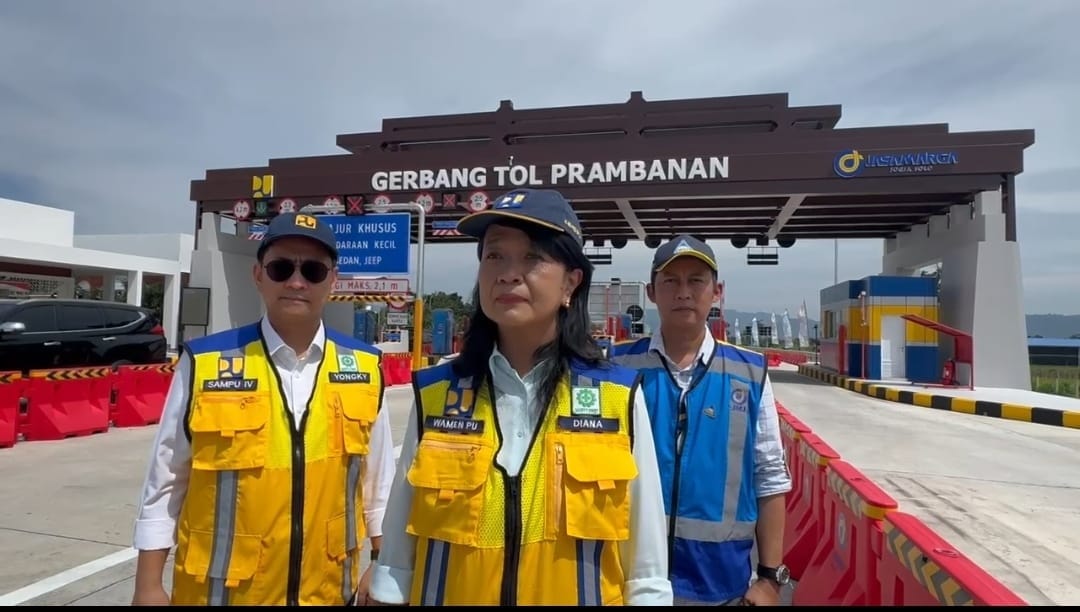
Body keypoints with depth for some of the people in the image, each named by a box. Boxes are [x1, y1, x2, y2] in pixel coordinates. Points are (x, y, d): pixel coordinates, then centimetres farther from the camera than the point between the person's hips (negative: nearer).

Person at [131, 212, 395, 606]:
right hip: (221, 590, -1)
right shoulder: (204, 364, -12)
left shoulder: (364, 367, -5)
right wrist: (148, 584, 1)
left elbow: (379, 479, 4)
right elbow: (165, 481, -2)